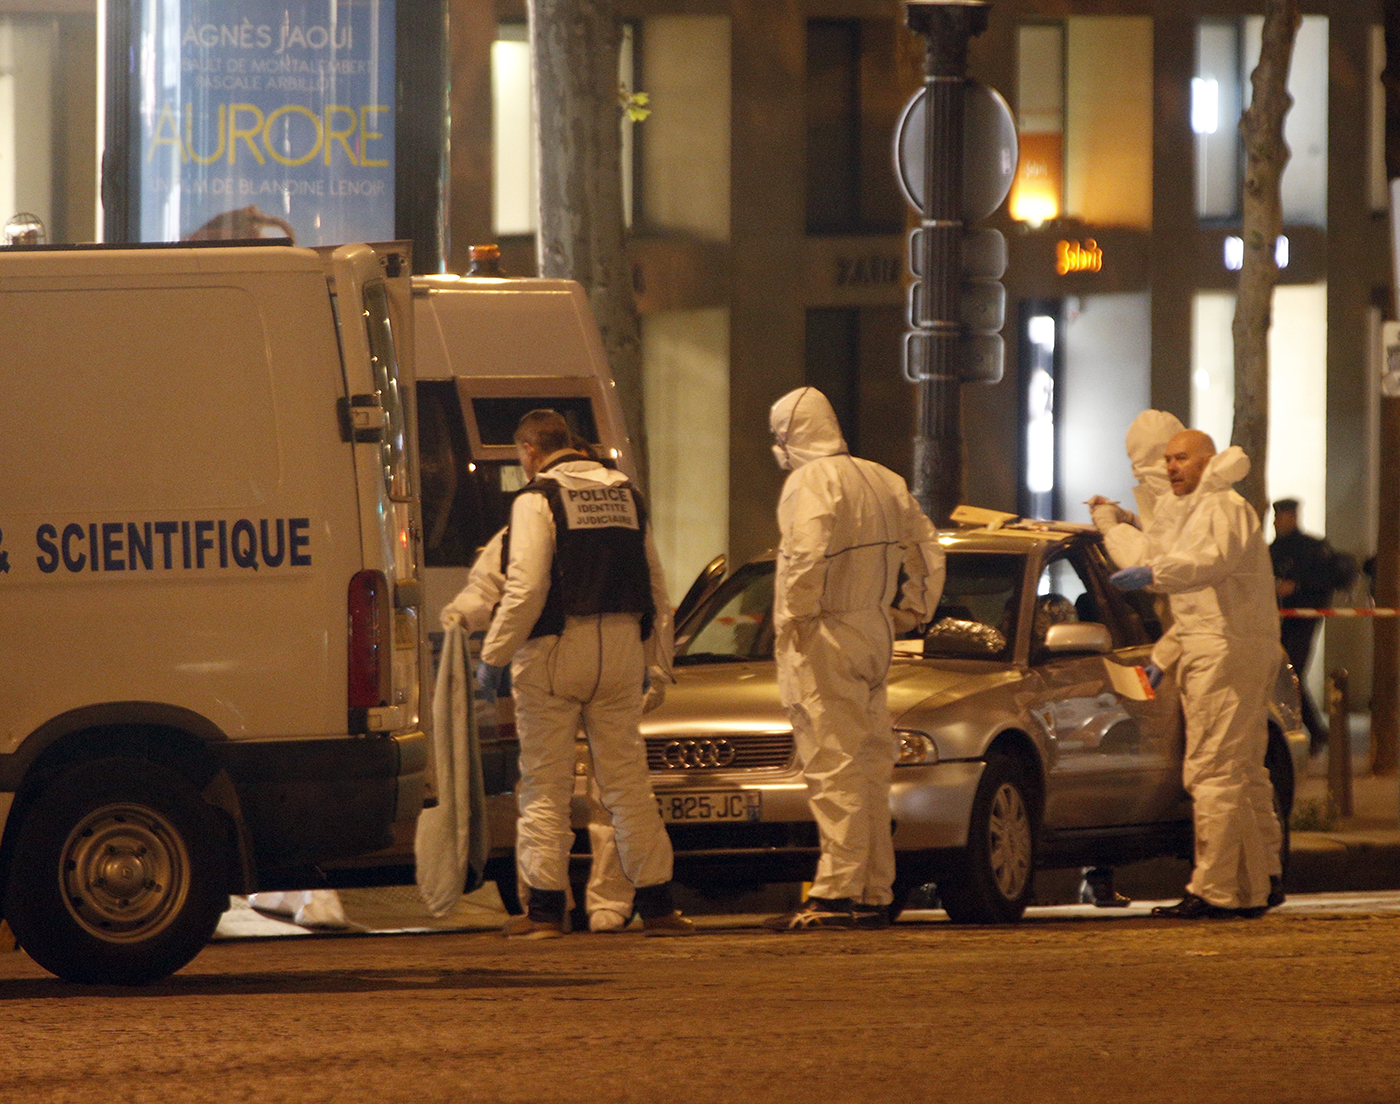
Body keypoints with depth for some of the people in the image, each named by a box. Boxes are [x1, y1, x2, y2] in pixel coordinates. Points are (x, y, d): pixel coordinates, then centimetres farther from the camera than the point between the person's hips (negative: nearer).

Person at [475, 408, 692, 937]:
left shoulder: (538, 500, -7)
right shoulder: (625, 494, 13)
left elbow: (526, 589, -16)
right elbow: (655, 586, 16)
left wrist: (493, 655, -10)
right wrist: (657, 658, 22)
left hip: (555, 652, -5)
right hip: (621, 650, 5)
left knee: (545, 784, 1)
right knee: (627, 780, 9)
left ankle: (545, 908, 0)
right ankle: (656, 903, 8)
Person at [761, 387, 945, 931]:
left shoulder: (812, 481, -11)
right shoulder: (882, 480, 16)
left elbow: (809, 554, -26)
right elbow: (927, 549, 20)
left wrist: (795, 616, -16)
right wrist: (912, 610, 22)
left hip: (825, 642, -9)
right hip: (871, 639, 9)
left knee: (834, 768, -11)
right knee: (869, 770, 12)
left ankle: (836, 894, -14)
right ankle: (874, 895, 15)